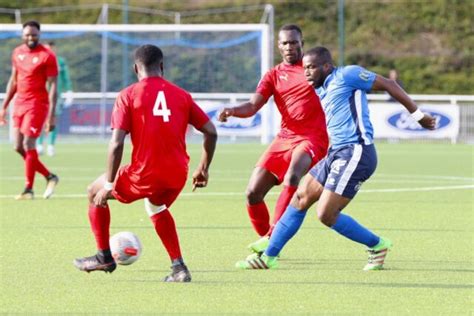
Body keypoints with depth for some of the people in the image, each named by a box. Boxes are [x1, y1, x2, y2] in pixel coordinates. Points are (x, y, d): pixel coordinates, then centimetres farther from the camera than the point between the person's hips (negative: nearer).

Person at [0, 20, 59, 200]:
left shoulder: (47, 56, -9)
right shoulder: (17, 53, 11)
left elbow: (53, 86, -10)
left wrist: (51, 115, -16)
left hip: (37, 104, -7)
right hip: (19, 104, 7)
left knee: (28, 145, -11)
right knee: (19, 147, 5)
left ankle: (28, 190, -4)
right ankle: (49, 177, 20)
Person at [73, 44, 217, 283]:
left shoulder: (128, 95, -2)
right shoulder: (181, 95, 9)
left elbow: (117, 143, -10)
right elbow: (211, 132, 9)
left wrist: (109, 185, -5)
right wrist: (203, 169, 22)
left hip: (144, 175, -4)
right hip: (177, 175, 4)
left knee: (95, 192, 22)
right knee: (156, 206, 36)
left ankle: (104, 257, 26)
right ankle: (178, 267, 24)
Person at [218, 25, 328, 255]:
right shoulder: (274, 75, 12)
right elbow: (252, 106, 0)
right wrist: (233, 111, -20)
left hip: (312, 137, -5)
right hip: (284, 138, 5)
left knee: (292, 178, -33)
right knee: (253, 193, -2)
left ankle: (272, 237, -30)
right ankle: (264, 239, 20)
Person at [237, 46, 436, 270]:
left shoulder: (346, 75, -7)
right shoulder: (321, 91, 18)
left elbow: (388, 84, -4)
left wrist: (417, 114, -2)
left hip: (354, 153, -9)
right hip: (336, 152, 9)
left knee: (326, 215, -10)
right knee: (300, 199, 8)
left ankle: (377, 245, 7)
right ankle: (268, 257, 14)